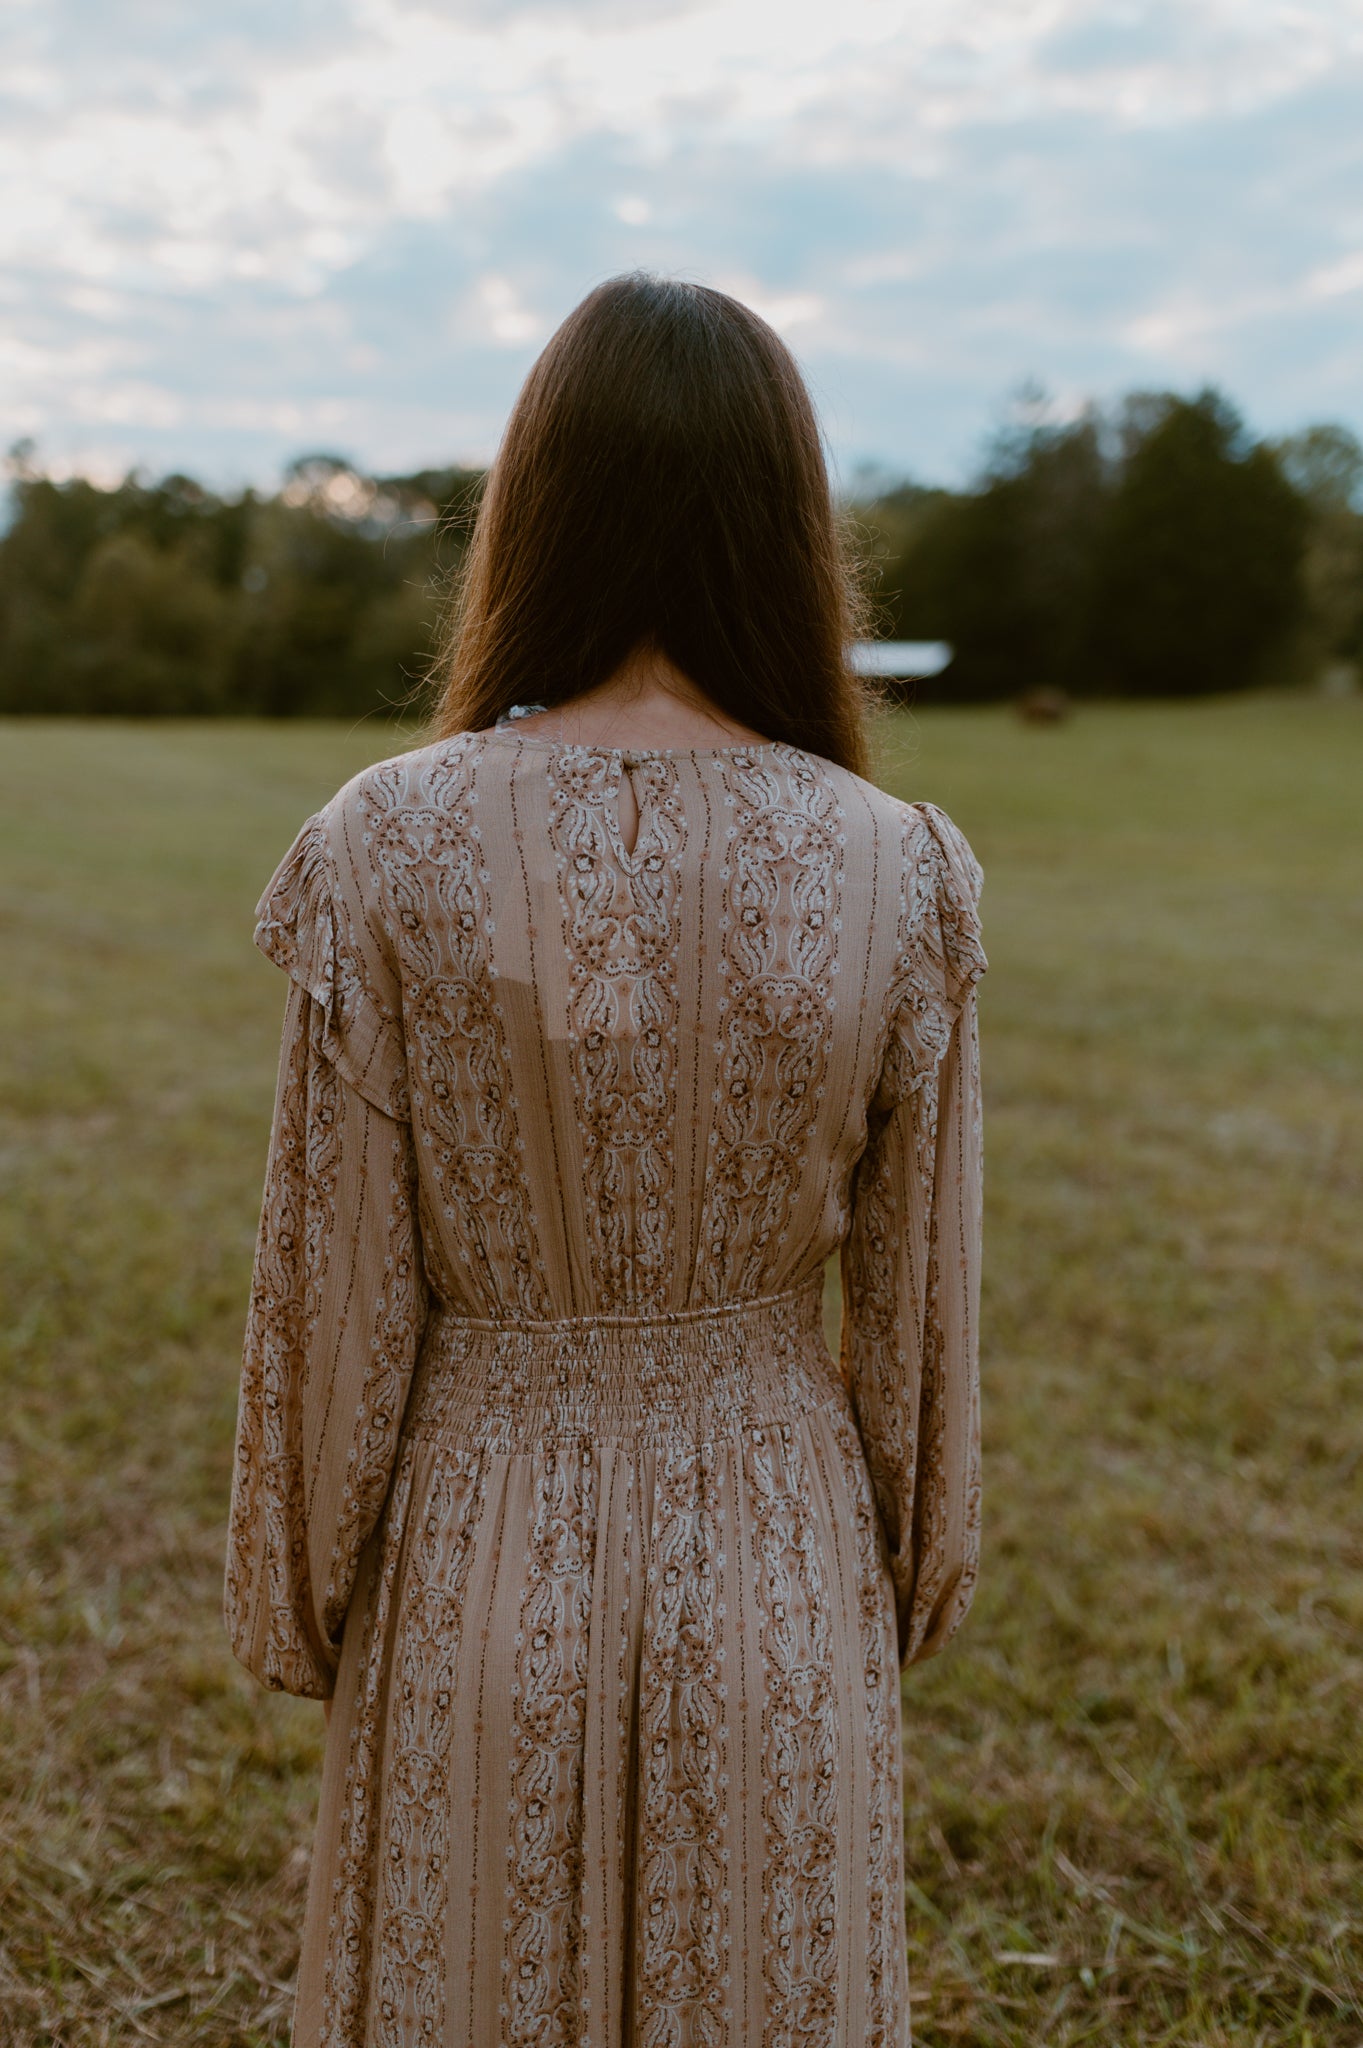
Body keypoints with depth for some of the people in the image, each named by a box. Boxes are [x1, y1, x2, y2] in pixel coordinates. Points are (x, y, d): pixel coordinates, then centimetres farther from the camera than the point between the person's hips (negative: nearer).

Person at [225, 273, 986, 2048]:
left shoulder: (387, 854, -16)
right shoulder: (897, 872, -14)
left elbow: (337, 1291, -10)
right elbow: (917, 1301, -5)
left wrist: (298, 1608, 6)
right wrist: (914, 1582, 12)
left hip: (480, 1568, 0)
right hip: (778, 1567, 1)